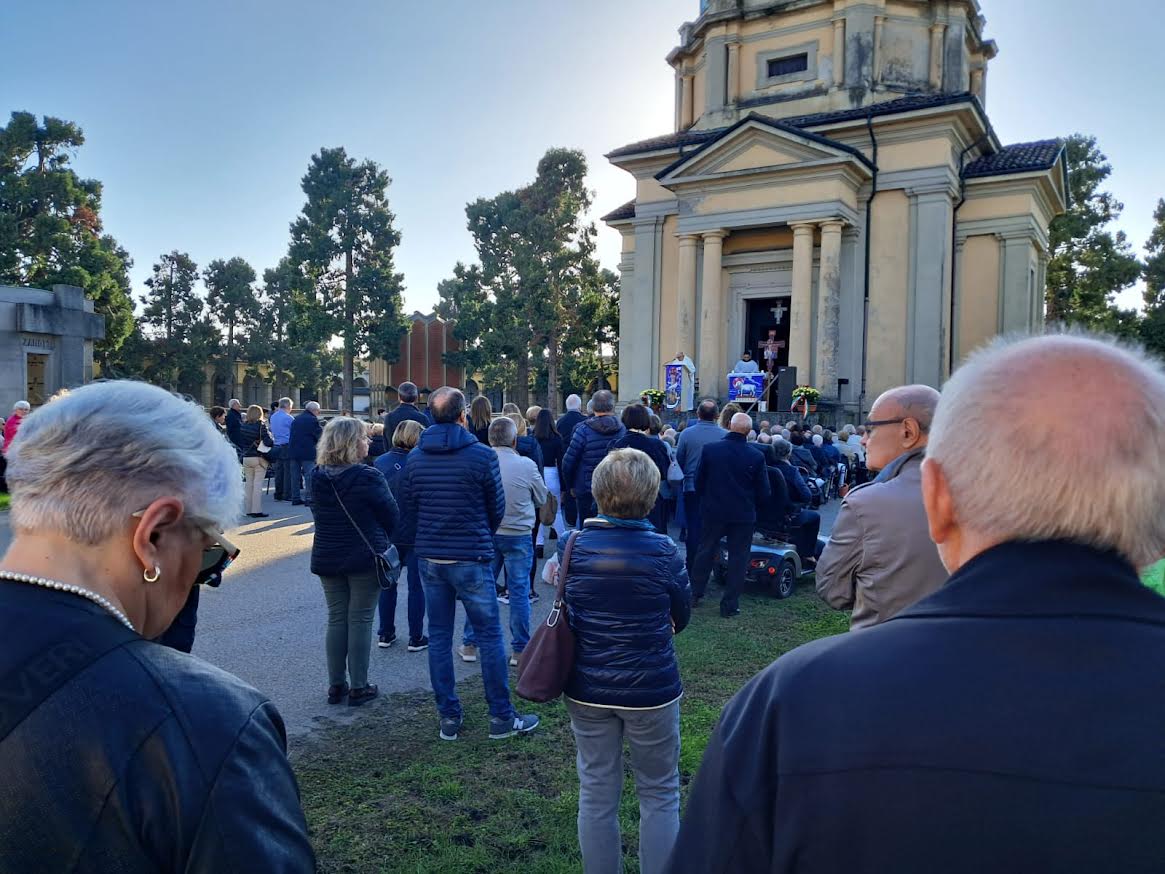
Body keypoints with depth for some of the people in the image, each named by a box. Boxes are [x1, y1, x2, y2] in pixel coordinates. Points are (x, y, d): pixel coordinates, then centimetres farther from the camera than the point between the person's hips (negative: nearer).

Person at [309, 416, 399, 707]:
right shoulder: (368, 478, -18)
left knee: (336, 618, 14)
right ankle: (358, 688, 12)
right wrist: (381, 541, 11)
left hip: (327, 559, 5)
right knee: (360, 620, 4)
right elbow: (392, 516, -8)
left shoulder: (316, 477, -1)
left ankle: (336, 686, 21)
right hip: (365, 558, -5)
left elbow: (319, 514, 11)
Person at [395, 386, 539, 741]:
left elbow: (407, 509, 6)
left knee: (439, 637, 12)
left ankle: (449, 719, 19)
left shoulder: (415, 457, 0)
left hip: (429, 557, 4)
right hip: (471, 558, -4)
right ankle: (501, 717, 14)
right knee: (489, 636, 6)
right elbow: (497, 508, -2)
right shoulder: (482, 455, -12)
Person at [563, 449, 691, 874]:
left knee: (596, 794, 16)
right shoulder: (664, 551, -16)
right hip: (651, 688, -2)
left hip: (587, 689, 3)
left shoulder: (572, 546, -8)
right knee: (659, 795, 15)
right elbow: (681, 618, -2)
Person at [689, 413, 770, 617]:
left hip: (712, 511, 2)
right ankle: (730, 604, 13)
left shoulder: (710, 449, -10)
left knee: (705, 552, 18)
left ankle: (695, 593, 28)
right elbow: (764, 493, -6)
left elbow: (699, 483, -2)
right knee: (738, 558, 9)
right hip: (743, 515, -1)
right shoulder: (757, 456, -13)